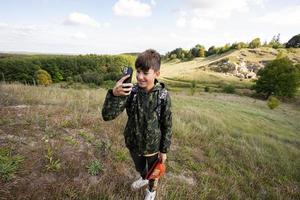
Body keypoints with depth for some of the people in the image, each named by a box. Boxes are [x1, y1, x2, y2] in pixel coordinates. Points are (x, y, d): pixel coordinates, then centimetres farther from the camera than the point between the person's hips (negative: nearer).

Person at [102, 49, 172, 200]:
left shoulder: (163, 96, -23)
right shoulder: (130, 92, -20)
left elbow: (167, 126, -12)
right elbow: (107, 115, -25)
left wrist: (164, 150, -5)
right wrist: (114, 94, -43)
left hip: (153, 146, -2)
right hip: (133, 144, 3)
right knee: (139, 168, 32)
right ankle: (144, 178, 68)